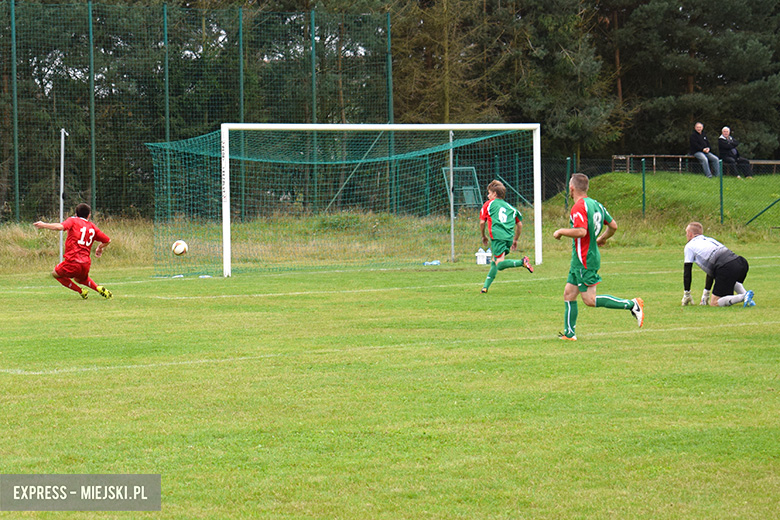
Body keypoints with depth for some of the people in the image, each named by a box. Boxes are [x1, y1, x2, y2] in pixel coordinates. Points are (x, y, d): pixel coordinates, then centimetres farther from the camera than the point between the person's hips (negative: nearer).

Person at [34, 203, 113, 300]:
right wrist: (100, 248, 38)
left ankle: (81, 291, 9)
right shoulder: (92, 227, 15)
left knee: (56, 274, 21)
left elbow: (59, 227, -16)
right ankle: (98, 288, 11)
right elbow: (107, 240, 18)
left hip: (73, 261, -5)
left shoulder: (73, 221, 3)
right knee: (80, 278, 36)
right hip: (86, 264, 5)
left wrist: (44, 225, -5)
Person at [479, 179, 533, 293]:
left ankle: (522, 262, -30)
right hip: (509, 238, 6)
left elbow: (482, 222, 11)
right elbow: (520, 225, 22)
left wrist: (483, 236, 27)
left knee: (499, 264, -14)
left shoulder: (489, 204, 13)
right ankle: (486, 286, 10)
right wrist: (515, 240, 30)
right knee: (494, 262, 16)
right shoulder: (509, 207, 24)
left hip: (497, 236, -6)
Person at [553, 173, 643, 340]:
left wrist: (561, 231, -15)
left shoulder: (579, 207, -17)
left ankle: (631, 305, -10)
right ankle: (569, 333, 11)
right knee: (569, 294, 11)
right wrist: (602, 239, 32)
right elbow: (613, 225, 15)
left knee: (590, 300, -8)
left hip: (584, 260, -10)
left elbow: (581, 231, -29)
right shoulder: (596, 205, 10)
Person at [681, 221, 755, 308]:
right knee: (732, 282, 41)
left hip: (726, 268, -8)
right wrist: (706, 294, 45)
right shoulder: (709, 240, 37)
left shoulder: (689, 246, 16)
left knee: (714, 303, -2)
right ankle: (745, 294, 9)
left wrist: (686, 295, 25)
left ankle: (743, 297, -21)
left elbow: (687, 272, 16)